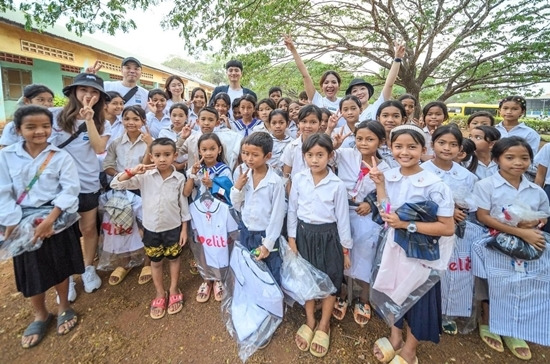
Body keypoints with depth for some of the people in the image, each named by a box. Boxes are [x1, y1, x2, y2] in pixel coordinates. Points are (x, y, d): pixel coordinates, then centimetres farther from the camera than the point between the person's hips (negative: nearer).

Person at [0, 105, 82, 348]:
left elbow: (70, 190, -14)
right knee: (31, 271, 13)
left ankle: (64, 307, 37)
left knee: (59, 266, 12)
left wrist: (50, 219, -22)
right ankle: (41, 316, 37)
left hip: (56, 220, -1)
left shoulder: (61, 156, -7)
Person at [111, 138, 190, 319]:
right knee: (155, 262, 17)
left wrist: (184, 229, -3)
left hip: (173, 227, -1)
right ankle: (160, 294, 37)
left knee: (174, 259, 17)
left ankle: (174, 291, 38)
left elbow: (184, 205, -4)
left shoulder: (179, 178, -10)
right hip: (151, 228, 1)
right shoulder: (144, 177, -11)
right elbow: (115, 184, -11)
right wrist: (132, 172, -27)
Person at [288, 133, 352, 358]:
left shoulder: (337, 185, -12)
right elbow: (292, 210, 0)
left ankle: (324, 325, 36)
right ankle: (310, 321, 39)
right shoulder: (298, 180, -7)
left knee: (330, 280, 11)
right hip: (304, 234, 2)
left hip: (328, 236, -2)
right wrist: (291, 239, 1)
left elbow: (342, 217, -6)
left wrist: (346, 248, -2)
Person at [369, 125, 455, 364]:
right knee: (393, 293, 21)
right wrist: (380, 185, -14)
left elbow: (447, 228, -20)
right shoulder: (389, 176, -5)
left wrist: (406, 224, -26)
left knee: (418, 298, 15)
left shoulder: (434, 185, -20)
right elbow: (385, 215, -6)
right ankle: (395, 337, 47)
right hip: (393, 246, 5)